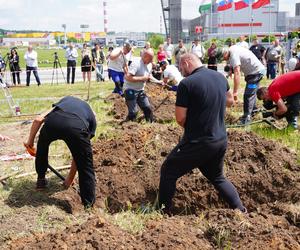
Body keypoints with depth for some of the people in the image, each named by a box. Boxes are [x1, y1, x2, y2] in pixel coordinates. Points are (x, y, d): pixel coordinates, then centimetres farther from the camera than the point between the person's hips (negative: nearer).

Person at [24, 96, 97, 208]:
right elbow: (79, 153, 37)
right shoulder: (92, 118, 37)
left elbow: (38, 120, 29)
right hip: (77, 126, -2)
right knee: (85, 168, 17)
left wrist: (30, 140, 43)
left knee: (42, 146, 37)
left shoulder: (66, 100, 42)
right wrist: (70, 178, 47)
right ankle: (88, 206, 19)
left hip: (53, 121, 2)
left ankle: (41, 181, 51)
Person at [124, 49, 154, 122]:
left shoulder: (149, 64, 5)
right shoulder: (136, 63, -22)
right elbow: (128, 77, -30)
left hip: (140, 90, 8)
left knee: (147, 108, 9)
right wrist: (142, 78, -25)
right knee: (133, 112, -8)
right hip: (131, 90, -8)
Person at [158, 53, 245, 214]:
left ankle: (163, 213, 18)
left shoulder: (187, 83, -16)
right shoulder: (221, 77, 5)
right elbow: (228, 96, 28)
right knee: (217, 177, 28)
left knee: (168, 172, 12)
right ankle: (241, 211, 27)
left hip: (198, 143, -7)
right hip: (221, 140, 7)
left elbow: (180, 119, -14)